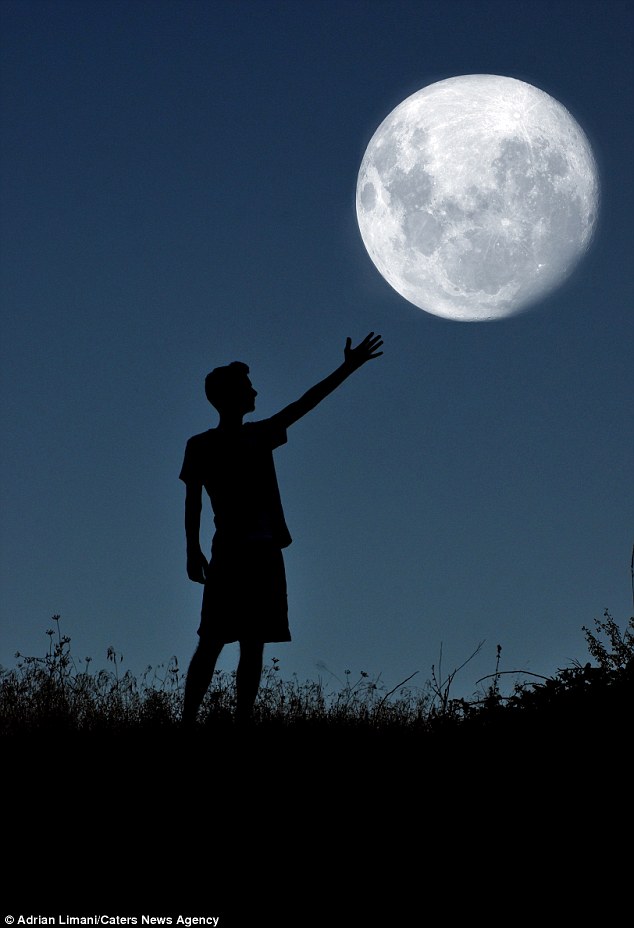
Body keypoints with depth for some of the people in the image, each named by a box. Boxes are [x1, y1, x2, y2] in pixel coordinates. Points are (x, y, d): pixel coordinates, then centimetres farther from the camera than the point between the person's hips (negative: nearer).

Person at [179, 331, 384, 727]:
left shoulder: (259, 435, 16)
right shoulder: (201, 446, 4)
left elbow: (304, 404, 17)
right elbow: (193, 500, 0)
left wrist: (347, 368, 15)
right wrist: (193, 550, -9)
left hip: (265, 553, 5)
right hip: (228, 553, -5)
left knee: (254, 644, 1)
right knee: (213, 641, -11)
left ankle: (244, 722, 2)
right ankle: (188, 721, -12)